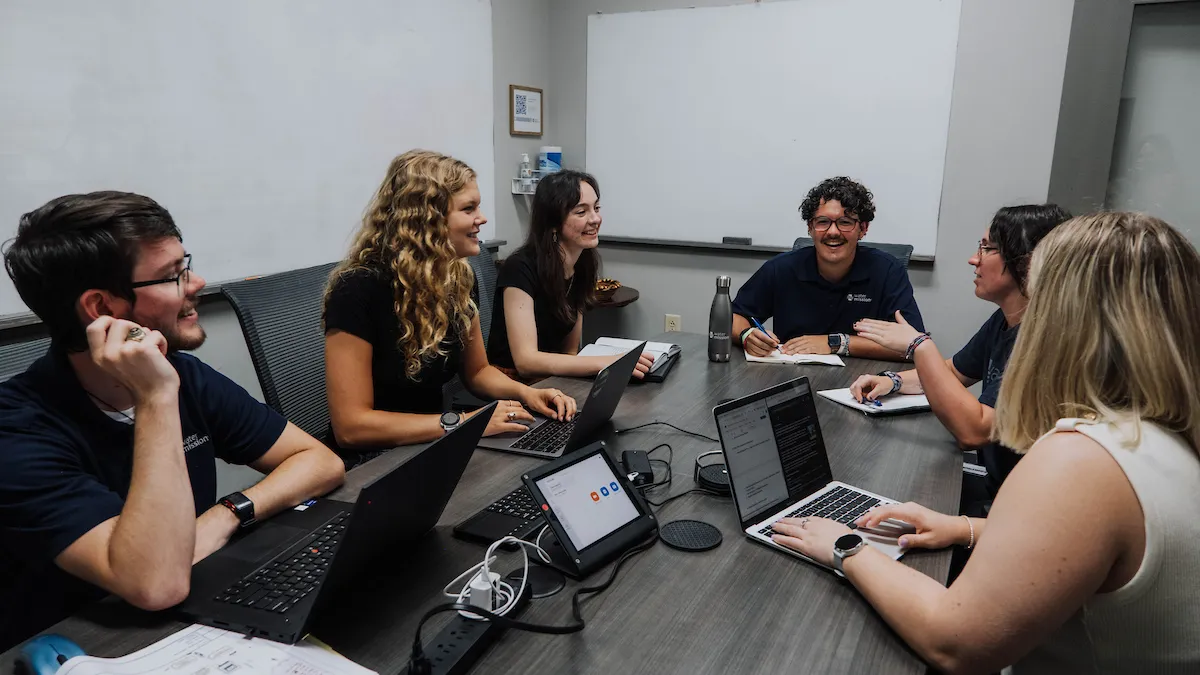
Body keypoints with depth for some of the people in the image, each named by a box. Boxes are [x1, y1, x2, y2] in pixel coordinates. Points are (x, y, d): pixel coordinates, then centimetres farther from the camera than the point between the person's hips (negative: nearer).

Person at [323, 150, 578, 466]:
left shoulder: (457, 278, -1)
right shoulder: (359, 289, -22)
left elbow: (476, 371, 13)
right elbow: (350, 426, -24)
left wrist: (525, 393, -7)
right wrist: (462, 422, -27)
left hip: (433, 450, 7)